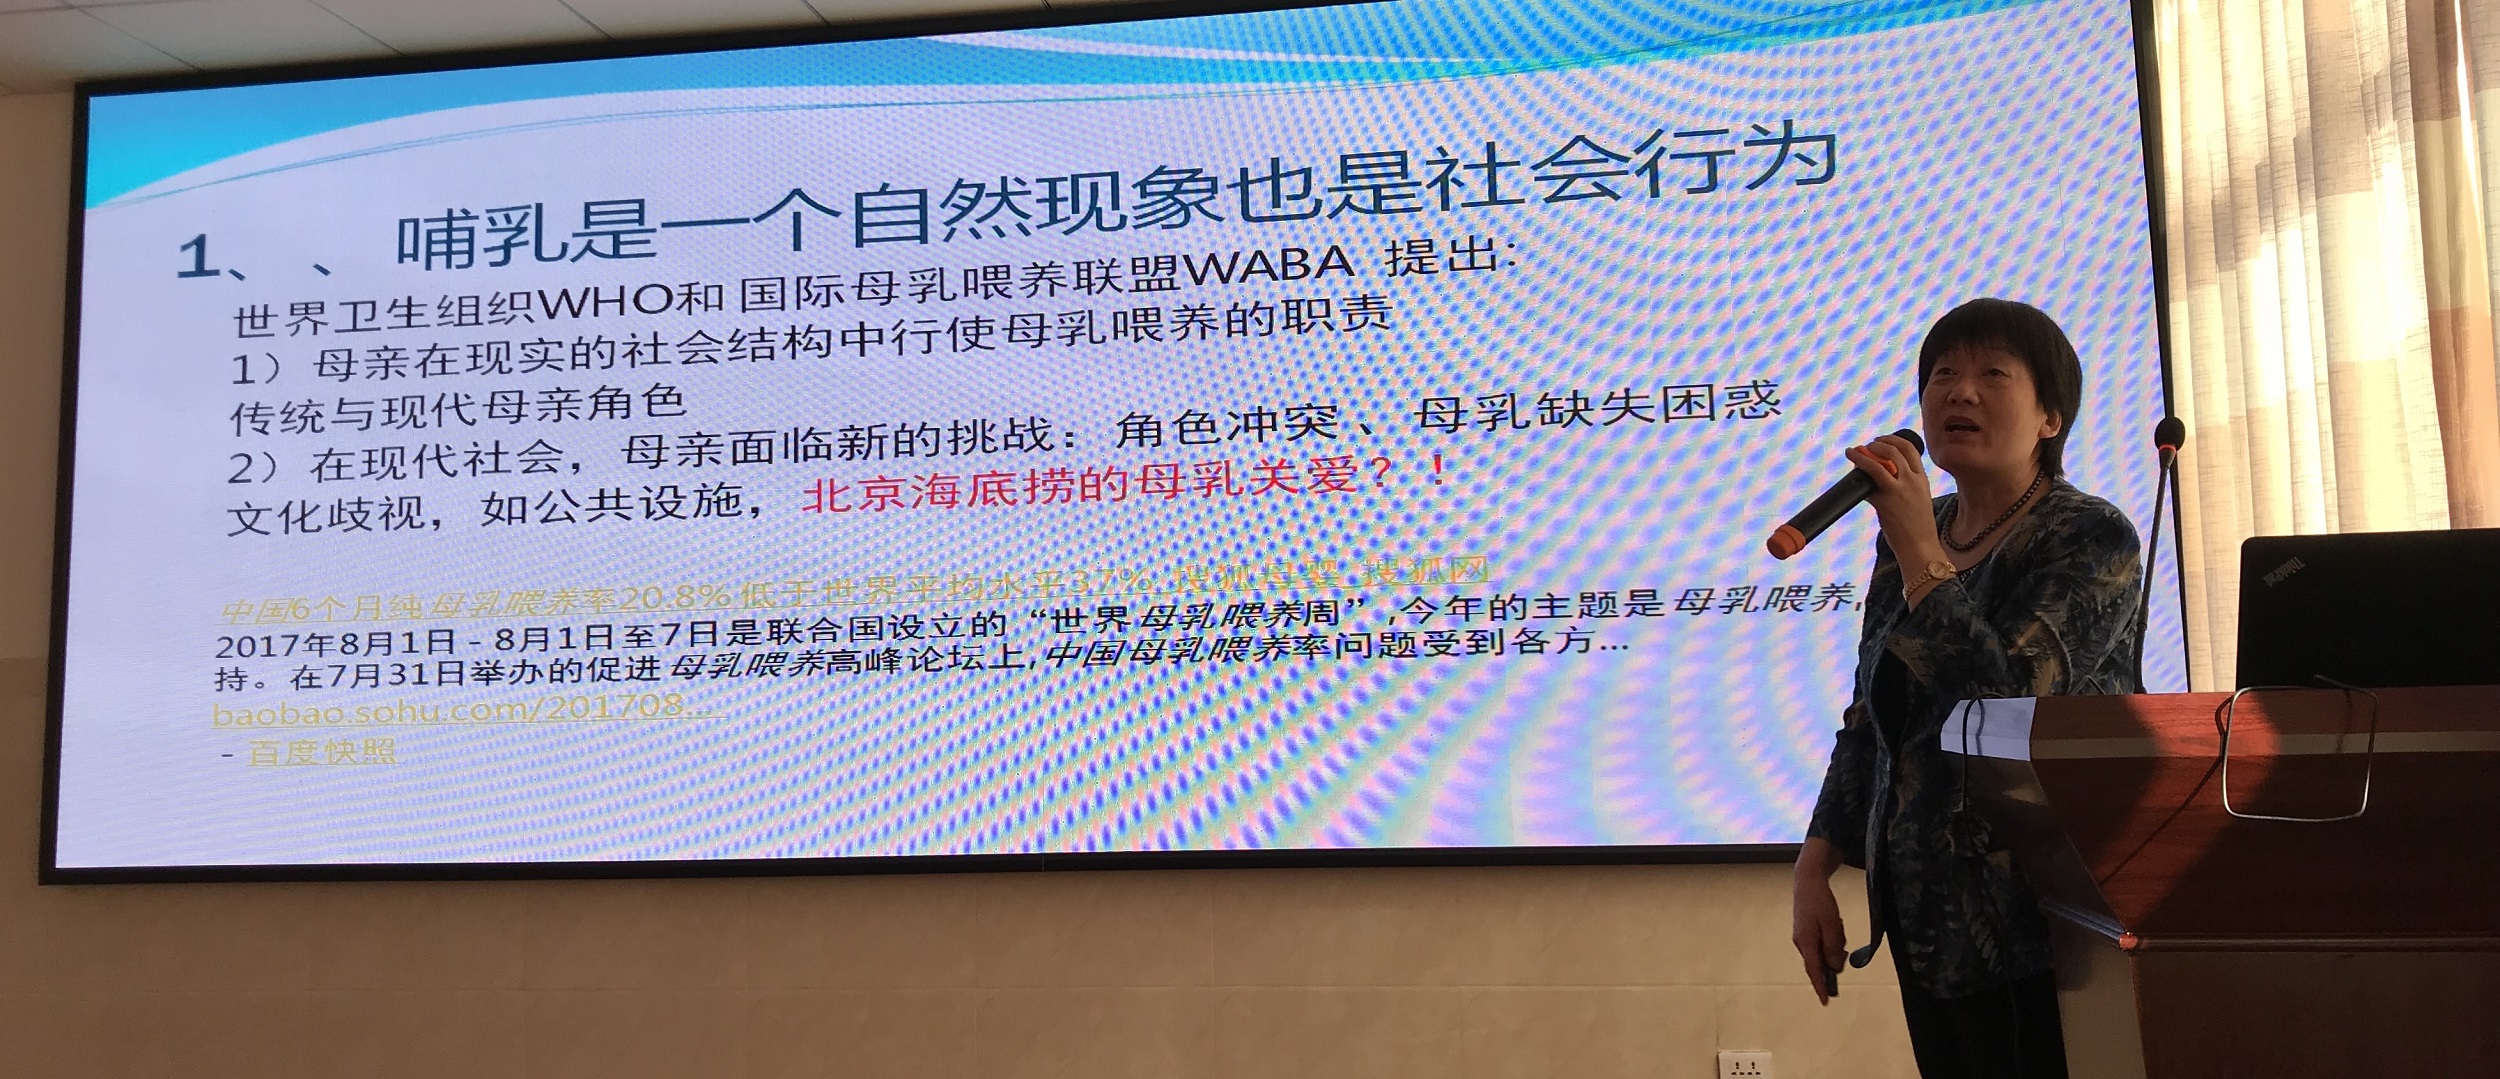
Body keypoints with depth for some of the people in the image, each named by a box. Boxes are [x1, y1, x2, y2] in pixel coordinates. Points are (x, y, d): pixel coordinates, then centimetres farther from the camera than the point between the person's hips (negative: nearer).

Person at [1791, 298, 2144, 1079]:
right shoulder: (1908, 537, 8)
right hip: (1926, 915, 6)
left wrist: (1917, 549, -20)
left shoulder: (2092, 538, -9)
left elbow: (2008, 703, -24)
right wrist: (1815, 868, 6)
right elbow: (1868, 719, 12)